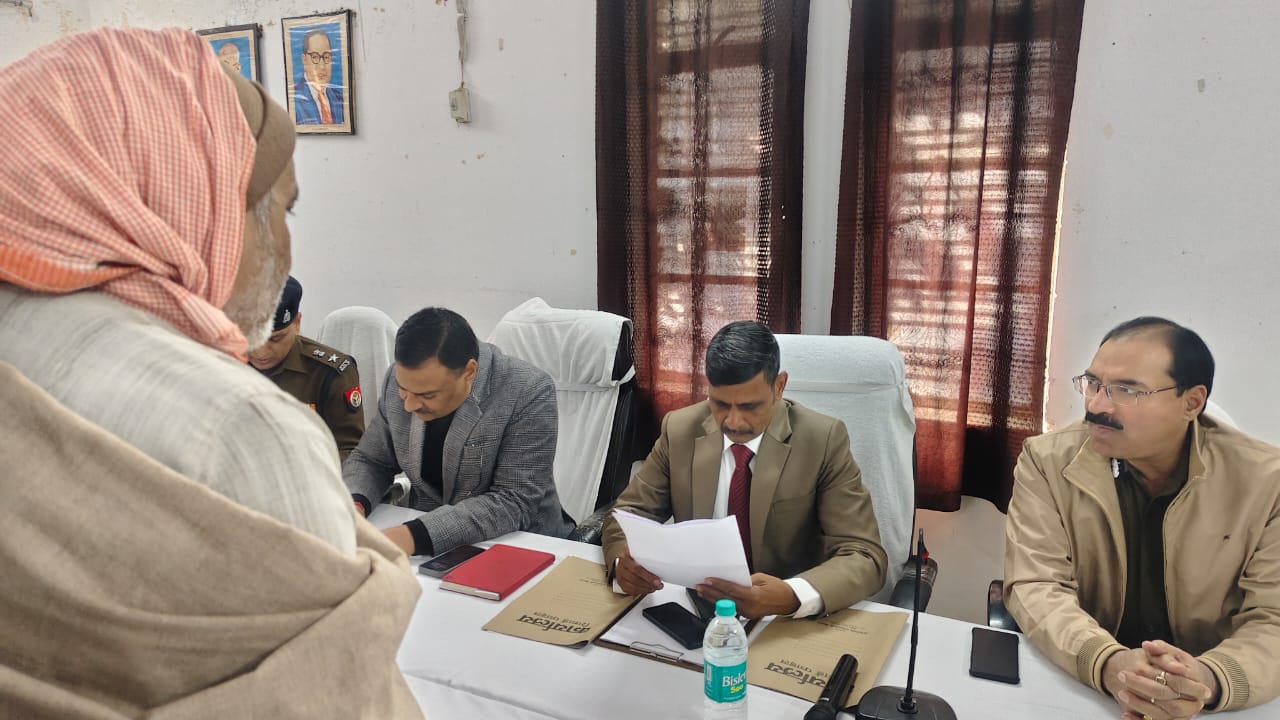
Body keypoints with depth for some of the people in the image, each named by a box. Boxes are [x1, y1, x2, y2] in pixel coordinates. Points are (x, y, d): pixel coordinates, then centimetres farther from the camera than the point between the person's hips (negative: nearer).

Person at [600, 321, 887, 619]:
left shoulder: (823, 440, -12)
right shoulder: (679, 430, -4)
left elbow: (865, 556, -15)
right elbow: (629, 514, 3)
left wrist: (792, 596, -34)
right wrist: (624, 562, -20)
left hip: (788, 623, -2)